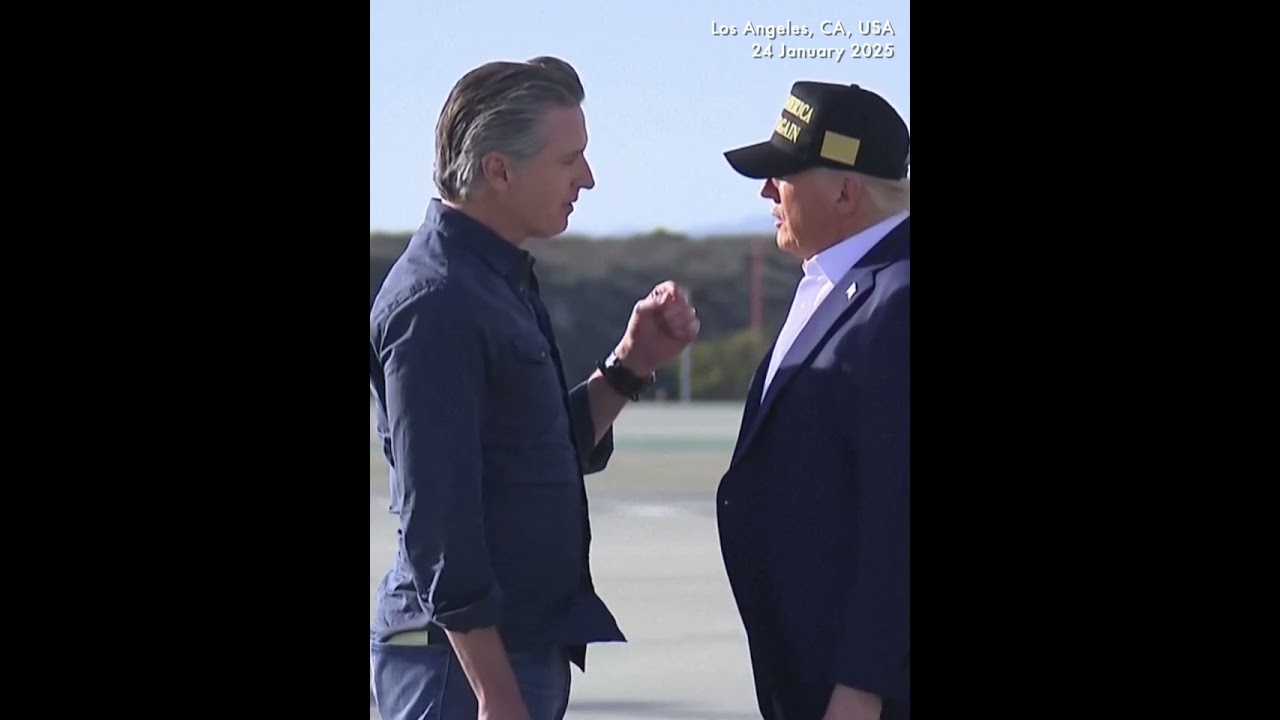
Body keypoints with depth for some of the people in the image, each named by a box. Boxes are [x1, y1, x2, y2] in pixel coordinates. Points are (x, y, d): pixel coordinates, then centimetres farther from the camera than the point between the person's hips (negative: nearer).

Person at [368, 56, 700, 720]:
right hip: (466, 658, -10)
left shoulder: (501, 279, 14)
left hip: (526, 646, 10)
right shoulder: (436, 303, -17)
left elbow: (560, 451, 22)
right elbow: (437, 521, -21)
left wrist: (629, 367, 5)